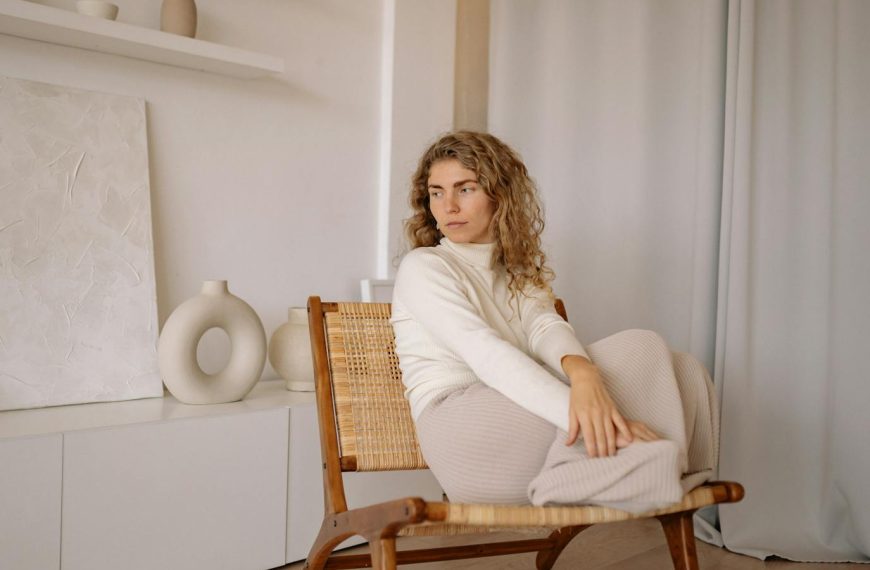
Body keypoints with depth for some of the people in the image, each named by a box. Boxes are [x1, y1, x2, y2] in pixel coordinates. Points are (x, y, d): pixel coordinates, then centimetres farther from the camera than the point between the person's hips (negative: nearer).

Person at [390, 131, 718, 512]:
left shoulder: (518, 269, 22)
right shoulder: (421, 267, 1)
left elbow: (545, 325, -3)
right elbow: (486, 354, -17)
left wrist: (581, 370, -29)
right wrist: (574, 409, -32)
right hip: (460, 431, -6)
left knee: (683, 369, -7)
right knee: (643, 349, -18)